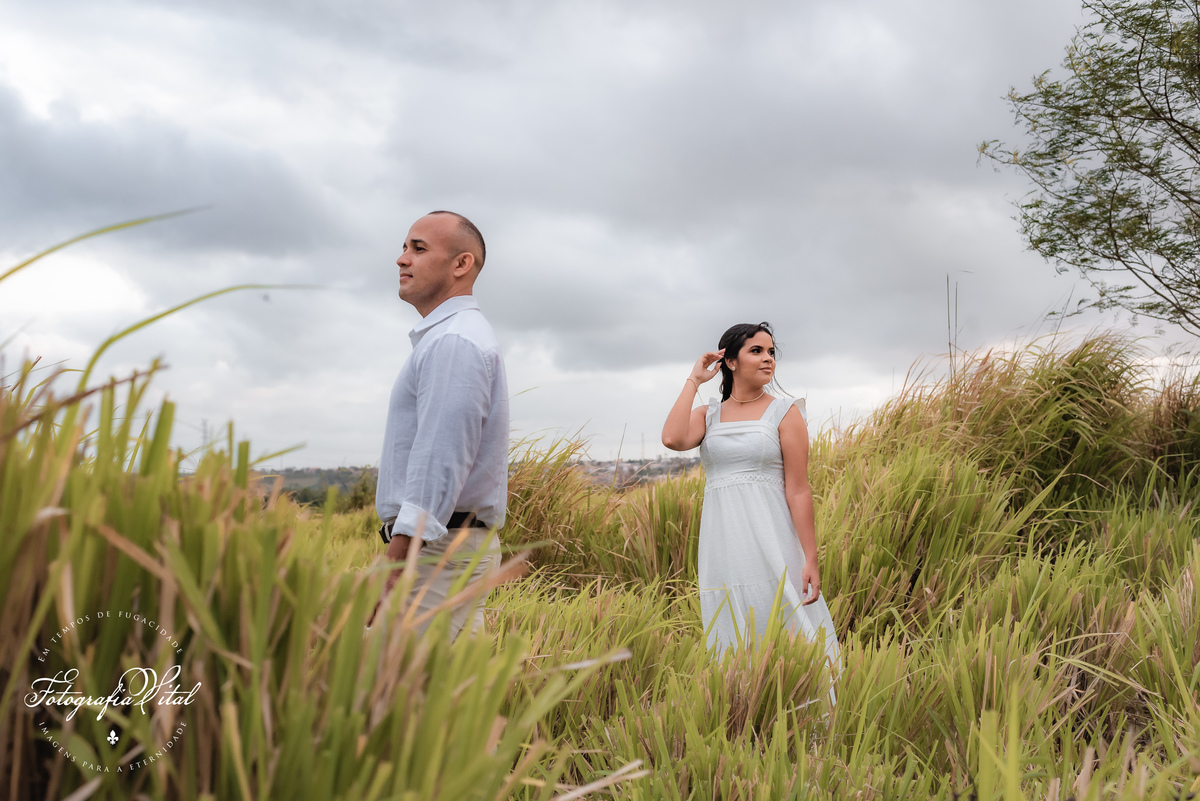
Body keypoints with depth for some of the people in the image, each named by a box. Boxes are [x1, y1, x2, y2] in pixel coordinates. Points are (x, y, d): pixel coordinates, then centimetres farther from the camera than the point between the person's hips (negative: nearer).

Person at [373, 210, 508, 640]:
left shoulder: (454, 341, -13)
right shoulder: (441, 336, 22)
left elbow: (439, 463, -22)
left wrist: (394, 562, -25)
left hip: (437, 546, -11)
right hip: (449, 543, 11)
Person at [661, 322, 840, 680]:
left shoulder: (785, 412, 1)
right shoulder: (708, 415, 10)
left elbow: (798, 490, -4)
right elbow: (673, 439, -13)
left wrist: (810, 561, -10)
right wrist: (694, 380, -2)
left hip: (770, 540, -3)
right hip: (722, 542, 3)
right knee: (733, 644, 9)